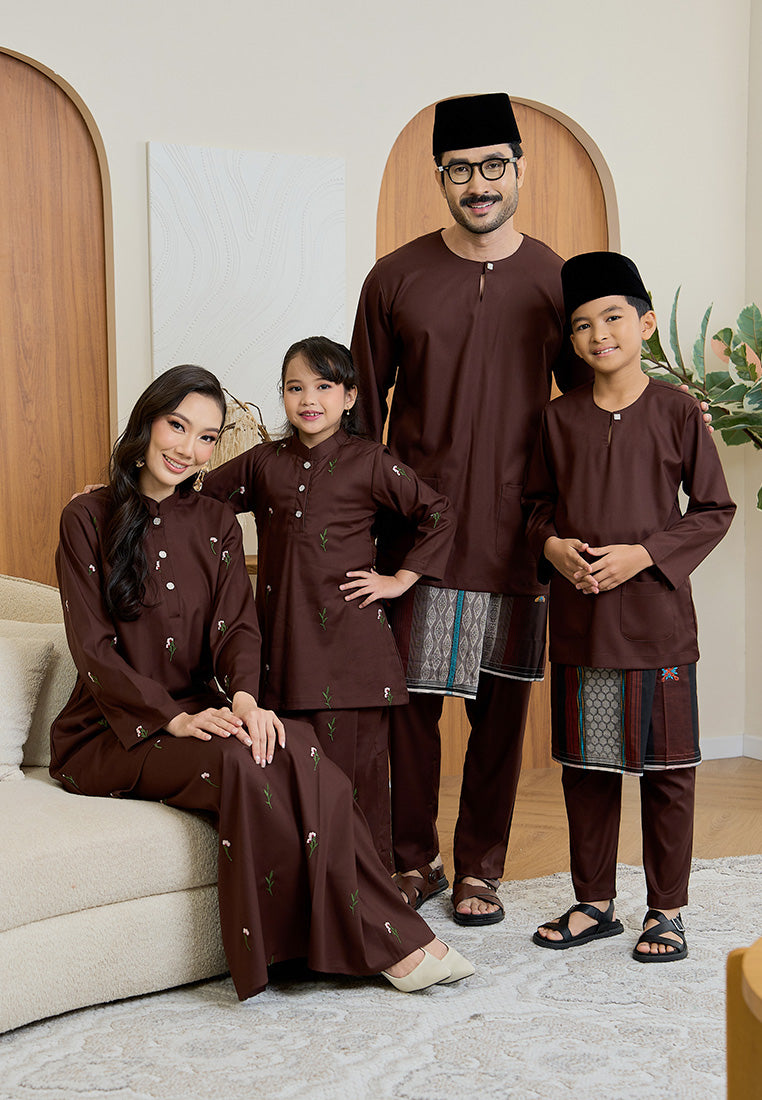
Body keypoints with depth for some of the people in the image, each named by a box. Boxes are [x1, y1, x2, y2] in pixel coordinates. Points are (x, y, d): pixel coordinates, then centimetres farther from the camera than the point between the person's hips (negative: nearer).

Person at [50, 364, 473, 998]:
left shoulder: (216, 524, 13)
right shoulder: (88, 520, -2)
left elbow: (236, 626, 1)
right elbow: (94, 648, -10)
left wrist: (244, 696, -22)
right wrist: (175, 717, -23)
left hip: (200, 713, 4)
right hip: (111, 732, -4)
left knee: (294, 747, -30)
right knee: (237, 758, -33)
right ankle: (383, 939, -27)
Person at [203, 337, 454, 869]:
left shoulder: (370, 464, 0)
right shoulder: (263, 463, 11)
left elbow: (439, 515, 5)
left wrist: (401, 578, 2)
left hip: (351, 643, -3)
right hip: (285, 639, 3)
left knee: (356, 761, -1)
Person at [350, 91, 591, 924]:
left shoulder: (556, 282, 4)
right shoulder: (395, 279, 2)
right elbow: (363, 410, 7)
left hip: (515, 532, 1)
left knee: (502, 701, 7)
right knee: (409, 695, 2)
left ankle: (480, 867, 22)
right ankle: (414, 859, 20)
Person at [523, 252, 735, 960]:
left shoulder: (676, 411, -4)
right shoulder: (559, 418, 5)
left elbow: (714, 509, -1)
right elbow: (536, 502, 15)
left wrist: (642, 554, -12)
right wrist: (552, 545, -5)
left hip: (655, 616, -3)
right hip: (577, 619, 3)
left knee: (666, 769, 5)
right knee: (585, 766, 11)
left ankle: (666, 910, 19)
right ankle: (594, 903, 26)